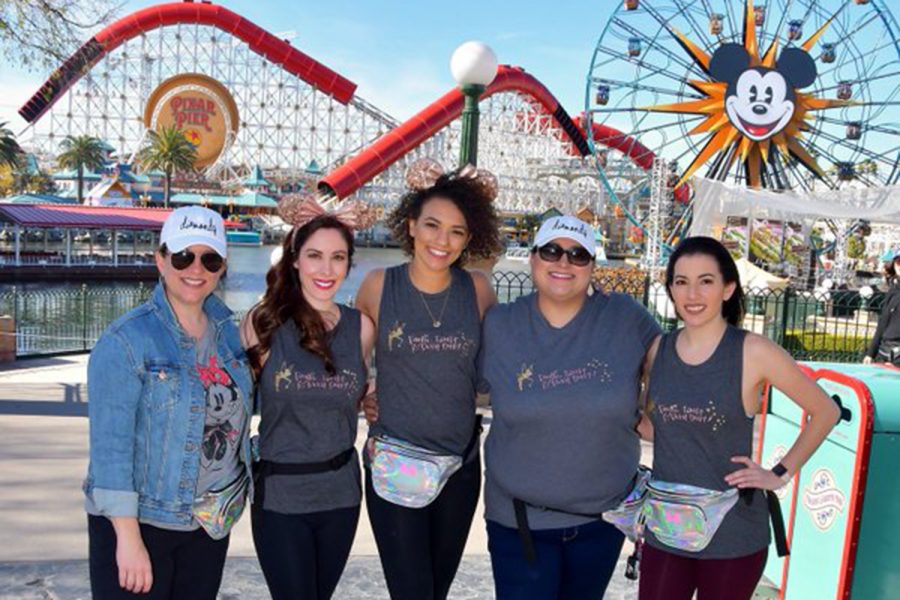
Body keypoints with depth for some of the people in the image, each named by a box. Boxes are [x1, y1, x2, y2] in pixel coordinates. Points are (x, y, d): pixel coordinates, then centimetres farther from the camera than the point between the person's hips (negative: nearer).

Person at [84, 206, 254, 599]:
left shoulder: (226, 329, 3)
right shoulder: (125, 341, -15)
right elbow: (110, 445, -17)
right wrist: (128, 538, -19)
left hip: (213, 522, 6)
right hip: (140, 521, -5)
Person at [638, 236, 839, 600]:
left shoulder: (753, 352, -11)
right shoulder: (658, 350, 1)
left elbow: (825, 411, 0)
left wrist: (781, 474, -4)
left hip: (732, 534, -3)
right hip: (665, 528, 3)